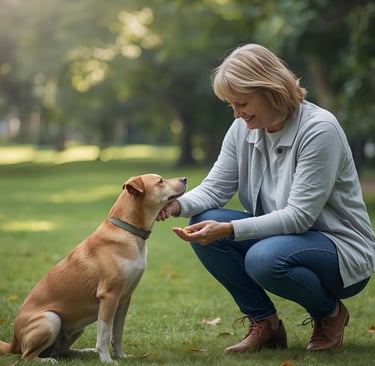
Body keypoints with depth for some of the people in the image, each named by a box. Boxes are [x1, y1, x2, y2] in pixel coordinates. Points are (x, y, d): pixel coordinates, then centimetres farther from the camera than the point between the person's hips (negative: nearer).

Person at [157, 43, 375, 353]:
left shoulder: (320, 129, -23)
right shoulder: (243, 129, -2)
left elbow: (299, 216, -27)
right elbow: (214, 188, -1)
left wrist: (230, 230, -37)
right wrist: (178, 204, -24)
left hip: (343, 250, -7)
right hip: (279, 234, 7)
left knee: (265, 258, -36)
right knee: (204, 224, -15)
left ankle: (330, 313, -3)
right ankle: (264, 323, -1)